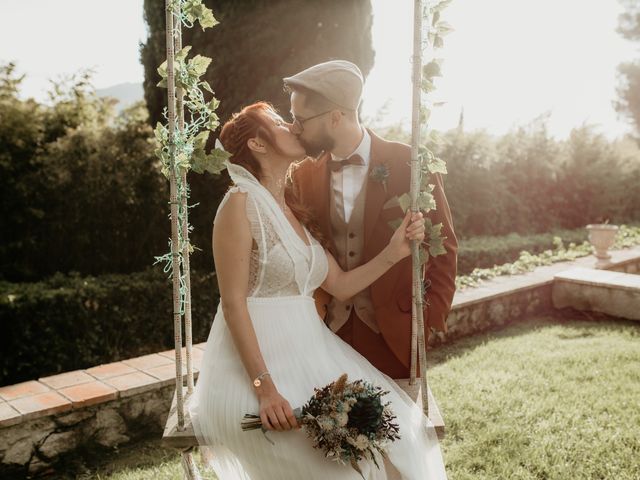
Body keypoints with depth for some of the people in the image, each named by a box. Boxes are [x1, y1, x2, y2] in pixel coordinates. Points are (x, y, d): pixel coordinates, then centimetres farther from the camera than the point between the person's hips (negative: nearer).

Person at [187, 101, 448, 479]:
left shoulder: (295, 210, 13)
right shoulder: (241, 203, -11)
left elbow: (340, 285, 9)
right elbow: (233, 304, -16)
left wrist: (394, 252, -3)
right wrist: (265, 388, -21)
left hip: (310, 352, 7)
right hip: (260, 356, -7)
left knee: (394, 428, -6)